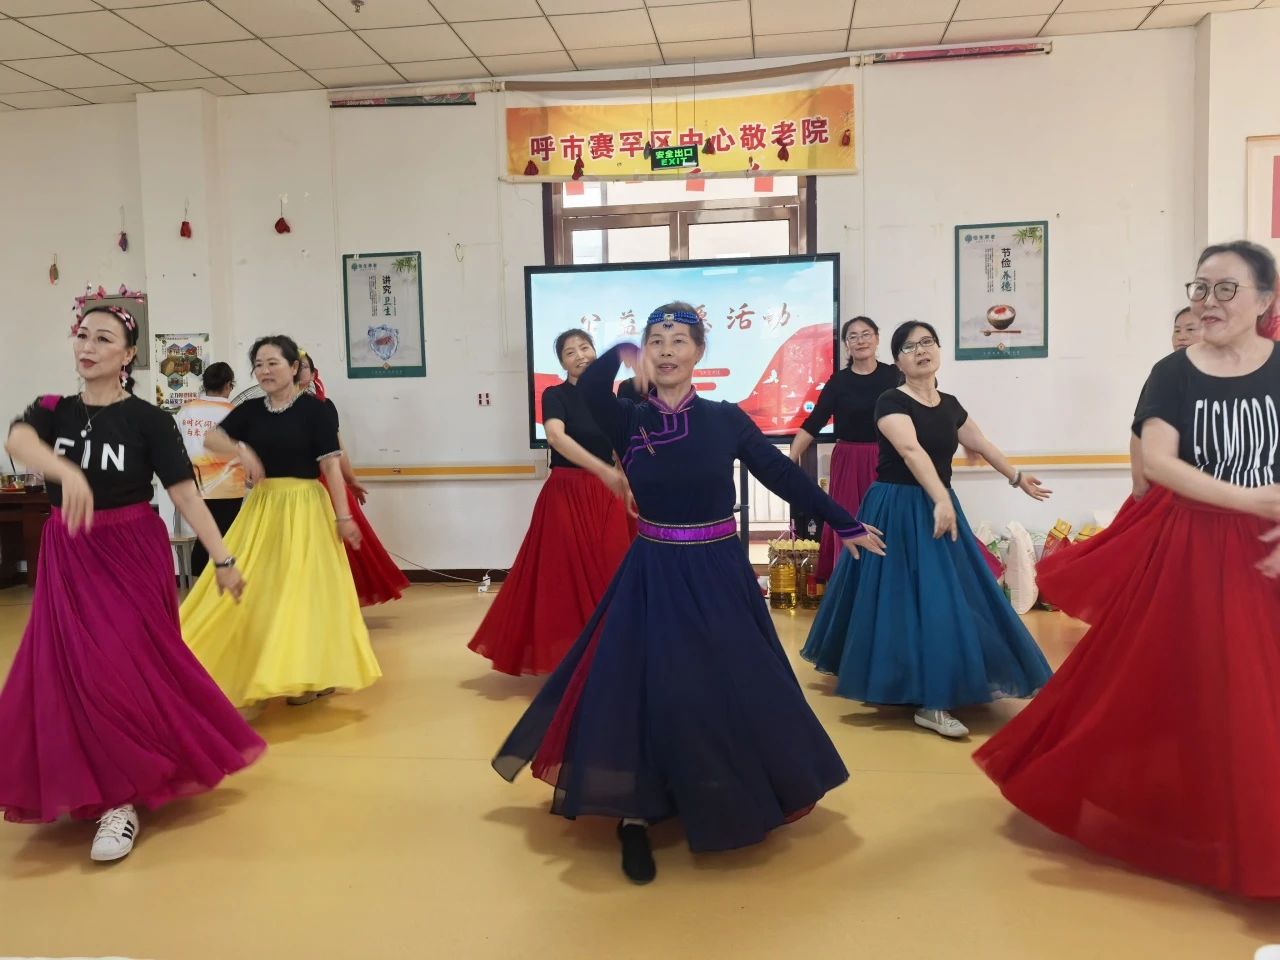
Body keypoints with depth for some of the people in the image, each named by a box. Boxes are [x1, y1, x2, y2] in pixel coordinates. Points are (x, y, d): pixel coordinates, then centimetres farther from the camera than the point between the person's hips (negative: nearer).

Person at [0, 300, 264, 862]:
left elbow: (185, 494, -11)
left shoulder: (147, 419, -9)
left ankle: (121, 799, 8)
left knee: (123, 669, -5)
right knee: (69, 670, 8)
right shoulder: (52, 411, 1)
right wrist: (67, 471, -44)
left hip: (132, 557, -4)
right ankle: (105, 785, 28)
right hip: (68, 560, 4)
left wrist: (223, 559, -16)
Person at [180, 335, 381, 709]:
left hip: (304, 508, -5)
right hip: (261, 508, 5)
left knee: (301, 588, -2)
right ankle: (262, 672, 22)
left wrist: (343, 516, -11)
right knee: (257, 588, 7)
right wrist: (241, 449, -19)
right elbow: (211, 439, 1)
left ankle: (308, 675, 10)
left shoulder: (312, 409, -6)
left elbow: (331, 465, -8)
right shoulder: (250, 411, 7)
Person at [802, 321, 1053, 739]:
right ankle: (929, 701, 0)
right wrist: (942, 500, -43)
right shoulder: (891, 402, -13)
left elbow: (982, 444, 24)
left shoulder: (949, 405, 9)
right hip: (898, 511, -7)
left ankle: (933, 694, 23)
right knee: (910, 599, -9)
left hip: (939, 508, 7)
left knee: (950, 597, 9)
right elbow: (912, 451, -29)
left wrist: (1017, 478, 35)